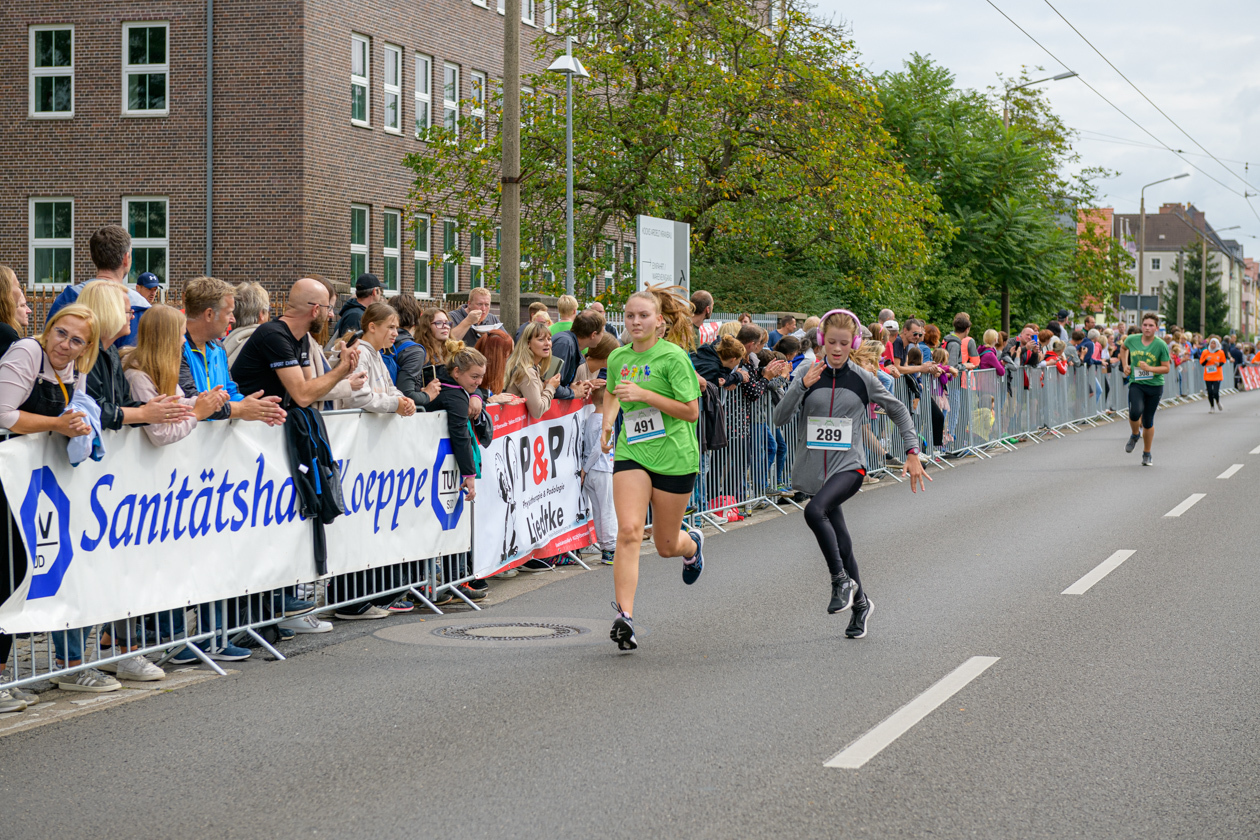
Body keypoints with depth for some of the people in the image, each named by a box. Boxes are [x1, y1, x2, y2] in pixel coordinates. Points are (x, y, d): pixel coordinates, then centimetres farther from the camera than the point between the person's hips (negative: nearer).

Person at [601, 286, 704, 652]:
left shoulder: (673, 357, -11)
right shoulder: (618, 358, 6)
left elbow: (691, 411, -14)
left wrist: (645, 395, -22)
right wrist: (607, 423, 8)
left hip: (674, 457, -3)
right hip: (631, 453, 3)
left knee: (666, 546, 9)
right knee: (629, 530, -19)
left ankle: (692, 544, 48)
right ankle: (624, 616, -22)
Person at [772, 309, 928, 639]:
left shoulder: (863, 379, 2)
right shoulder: (808, 375, 3)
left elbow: (898, 410, 12)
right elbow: (780, 418, -4)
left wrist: (913, 453, 4)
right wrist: (802, 386, -17)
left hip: (849, 466, -3)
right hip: (815, 470, 3)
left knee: (814, 511, -31)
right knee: (840, 544, 7)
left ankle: (842, 580, -17)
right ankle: (860, 603, 26)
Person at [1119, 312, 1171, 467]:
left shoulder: (1161, 345, -9)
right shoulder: (1132, 340, -2)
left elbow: (1166, 368, -7)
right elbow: (1123, 348, 22)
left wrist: (1149, 368, -22)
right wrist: (1125, 365, 11)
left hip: (1155, 386, -1)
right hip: (1136, 384, 1)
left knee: (1148, 421, 7)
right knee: (1135, 412, -25)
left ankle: (1147, 454, 27)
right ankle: (1134, 435, 9)